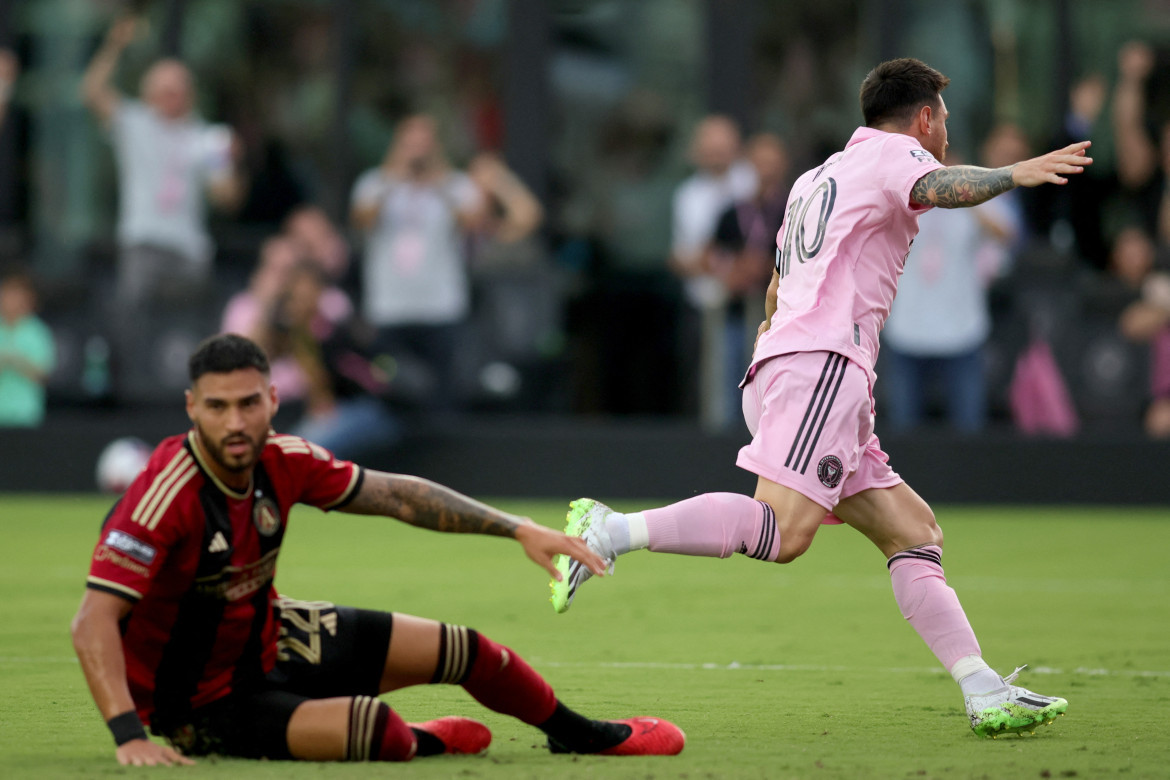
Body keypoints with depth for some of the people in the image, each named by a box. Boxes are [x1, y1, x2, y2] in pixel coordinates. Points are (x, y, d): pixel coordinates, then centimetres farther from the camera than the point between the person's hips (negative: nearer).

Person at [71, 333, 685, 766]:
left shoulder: (279, 461, -11)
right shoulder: (166, 495, -32)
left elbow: (396, 496, 3)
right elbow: (93, 622, -36)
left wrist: (519, 529, 1)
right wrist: (130, 737, -46)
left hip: (266, 639, 8)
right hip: (200, 701, -8)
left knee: (464, 651, 12)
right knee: (377, 732, -30)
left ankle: (584, 735, 41)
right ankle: (421, 742, 9)